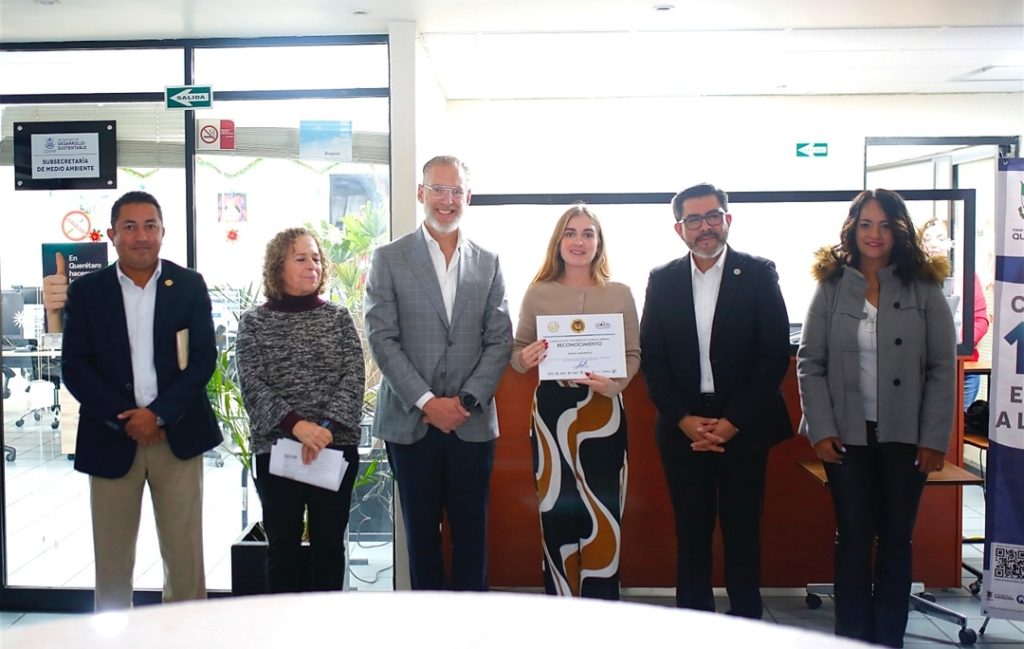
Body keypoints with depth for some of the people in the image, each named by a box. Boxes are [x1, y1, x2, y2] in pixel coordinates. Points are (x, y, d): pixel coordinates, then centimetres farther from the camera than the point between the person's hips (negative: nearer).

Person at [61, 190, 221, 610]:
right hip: (111, 437, 1)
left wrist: (158, 414, -13)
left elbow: (203, 358, -2)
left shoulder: (189, 285, 3)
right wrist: (124, 419, -11)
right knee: (112, 557, 7)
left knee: (185, 556, 4)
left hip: (177, 434, 0)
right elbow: (74, 367, -1)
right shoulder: (86, 290, 4)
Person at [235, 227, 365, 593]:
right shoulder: (254, 322, 3)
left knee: (329, 543, 8)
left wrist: (327, 427, -18)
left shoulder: (338, 317, 6)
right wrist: (295, 424, -21)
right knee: (283, 545, 7)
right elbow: (252, 386, -7)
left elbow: (354, 378, -3)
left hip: (336, 448, 1)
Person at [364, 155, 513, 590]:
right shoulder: (389, 259, 1)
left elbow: (499, 340, 5)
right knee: (422, 533, 9)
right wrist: (427, 401, -12)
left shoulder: (488, 263, 8)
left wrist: (467, 400, -8)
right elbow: (382, 338, -5)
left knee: (471, 533, 7)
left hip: (473, 423, 2)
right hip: (410, 420, -1)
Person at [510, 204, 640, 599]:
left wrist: (614, 384, -13)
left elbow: (633, 354, 6)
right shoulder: (538, 293, 5)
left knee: (602, 513, -2)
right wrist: (525, 359, -16)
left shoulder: (620, 294, 6)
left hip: (603, 410, 0)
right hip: (551, 407, 0)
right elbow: (517, 352, 8)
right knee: (556, 511, 3)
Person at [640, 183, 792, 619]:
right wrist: (683, 419, -6)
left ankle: (746, 620, 19)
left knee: (743, 530, 6)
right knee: (691, 531, 8)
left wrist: (732, 422, -10)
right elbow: (651, 358, 4)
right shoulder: (662, 281, 5)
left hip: (743, 428, -1)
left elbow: (775, 355, -5)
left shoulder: (759, 274, -1)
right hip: (682, 427, 2)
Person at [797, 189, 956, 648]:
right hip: (847, 435, 0)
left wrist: (934, 439, -6)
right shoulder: (831, 288, 1)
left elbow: (943, 369, -1)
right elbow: (809, 364, -1)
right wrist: (820, 431, -8)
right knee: (853, 538, 7)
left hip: (904, 436, 0)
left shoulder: (924, 289, 0)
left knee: (896, 540, 10)